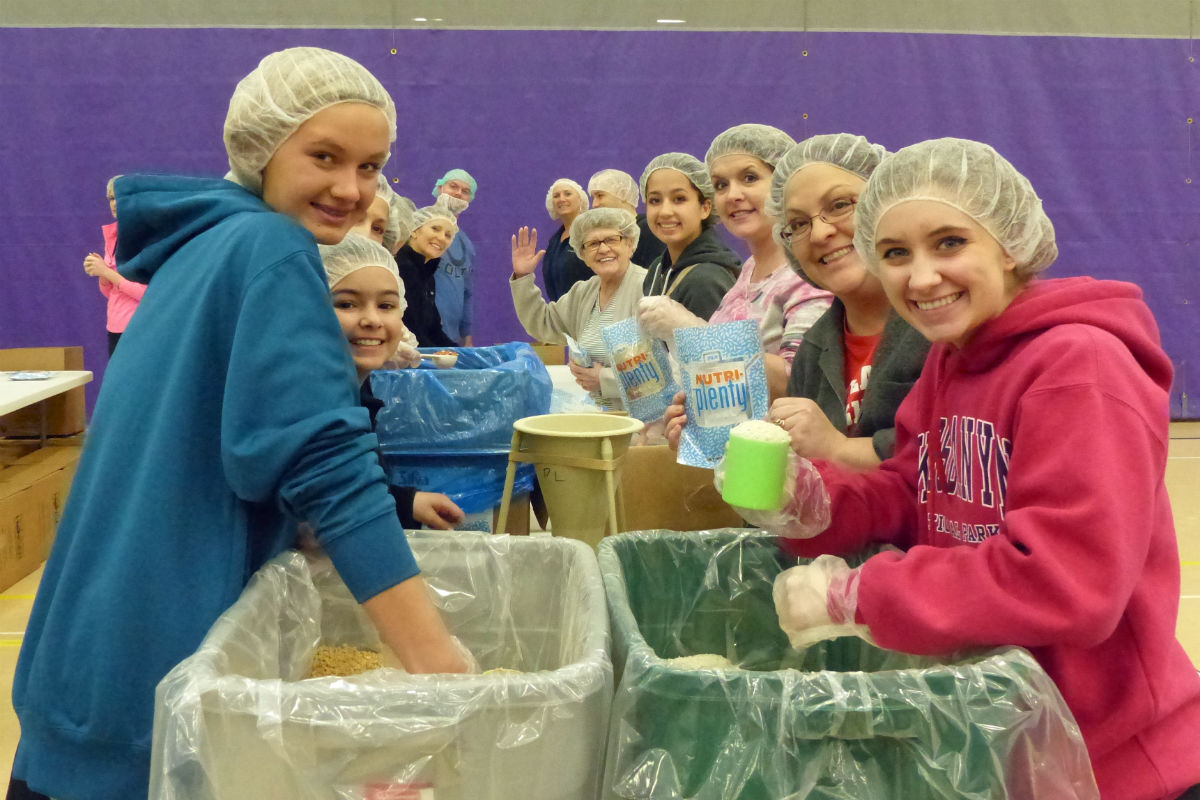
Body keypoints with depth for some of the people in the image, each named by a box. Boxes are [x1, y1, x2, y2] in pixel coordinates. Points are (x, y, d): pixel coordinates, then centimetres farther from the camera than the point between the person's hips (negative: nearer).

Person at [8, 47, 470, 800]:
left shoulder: (204, 241, 12)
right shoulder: (272, 249, -16)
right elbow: (324, 460, -27)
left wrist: (395, 511, 20)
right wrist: (439, 660, -29)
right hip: (161, 659, -9)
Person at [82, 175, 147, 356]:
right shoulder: (113, 236, 13)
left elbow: (147, 292, -17)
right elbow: (110, 292, 18)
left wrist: (106, 272, -14)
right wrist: (100, 274, -2)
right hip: (115, 330, 7)